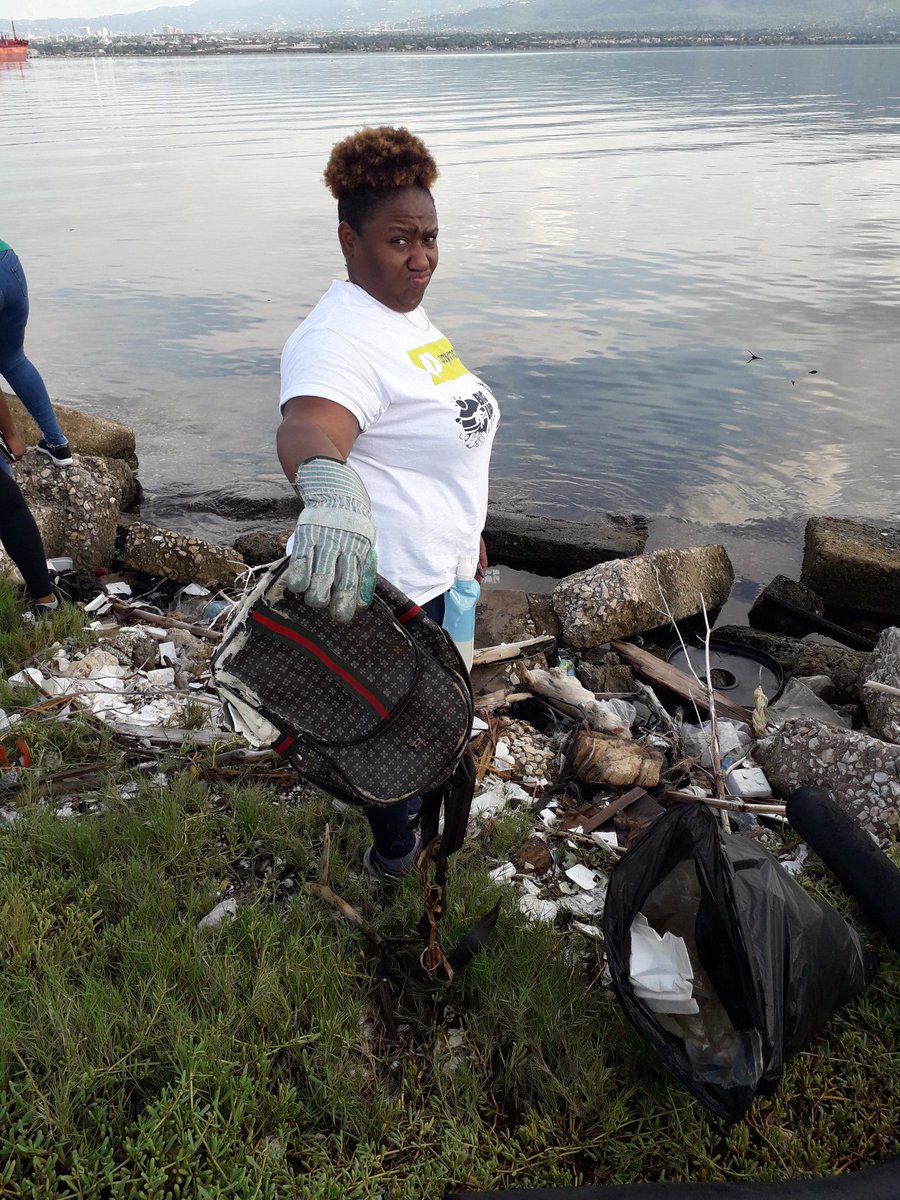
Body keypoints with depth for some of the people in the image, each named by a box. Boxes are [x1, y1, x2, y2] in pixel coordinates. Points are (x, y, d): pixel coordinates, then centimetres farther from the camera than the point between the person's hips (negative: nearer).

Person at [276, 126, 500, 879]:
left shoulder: (407, 313, 6)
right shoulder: (341, 338, -27)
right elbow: (306, 425, -49)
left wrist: (467, 528, 25)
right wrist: (327, 483, -71)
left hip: (440, 570, 10)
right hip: (385, 587, -10)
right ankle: (394, 855, 40)